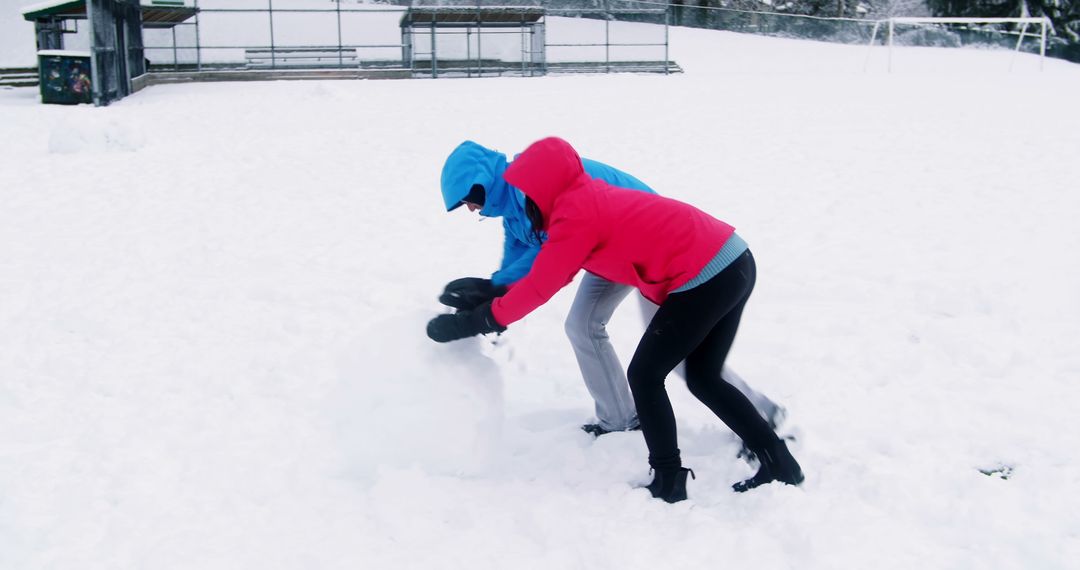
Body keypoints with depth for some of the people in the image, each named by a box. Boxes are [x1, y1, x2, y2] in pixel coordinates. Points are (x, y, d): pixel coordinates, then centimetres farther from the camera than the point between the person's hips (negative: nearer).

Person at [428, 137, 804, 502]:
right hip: (735, 263, 10)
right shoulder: (590, 196, 16)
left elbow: (540, 287, -11)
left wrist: (477, 321, -2)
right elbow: (549, 271, 21)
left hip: (704, 277, -10)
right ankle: (781, 463, 23)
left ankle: (669, 484, 9)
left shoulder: (575, 215, -13)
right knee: (703, 379, 19)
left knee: (644, 376, 3)